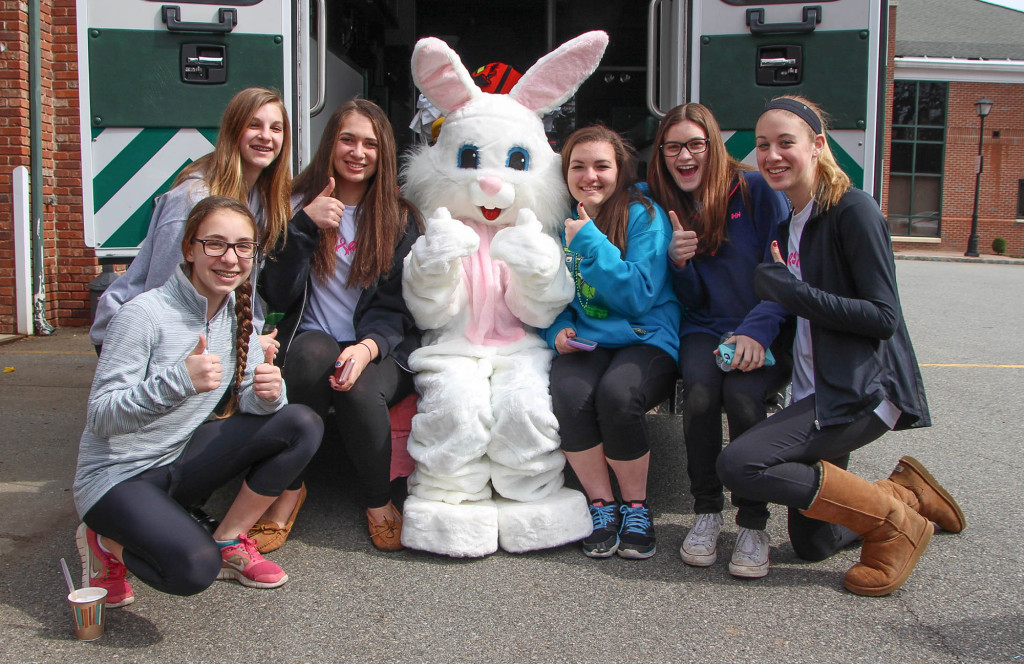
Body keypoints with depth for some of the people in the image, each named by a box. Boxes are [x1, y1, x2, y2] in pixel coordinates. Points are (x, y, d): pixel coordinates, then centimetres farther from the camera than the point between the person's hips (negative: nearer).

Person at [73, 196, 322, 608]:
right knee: (194, 567, -32)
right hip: (117, 477, -6)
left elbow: (249, 401, -1)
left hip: (180, 462, 7)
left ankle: (228, 543, 2)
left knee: (302, 426, -12)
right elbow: (100, 418, -23)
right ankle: (106, 542, 2)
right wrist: (179, 380, -39)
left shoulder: (237, 313, 0)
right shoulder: (143, 315, -21)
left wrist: (268, 392, -26)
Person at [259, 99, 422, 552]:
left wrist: (369, 345, -21)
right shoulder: (300, 205, 9)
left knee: (360, 389, -34)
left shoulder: (399, 218, 9)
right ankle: (288, 489, -21)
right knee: (314, 351, -35)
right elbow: (279, 297, -2)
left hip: (381, 351, 0)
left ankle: (380, 503, -8)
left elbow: (395, 305, 1)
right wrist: (304, 226, -13)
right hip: (314, 342, 0)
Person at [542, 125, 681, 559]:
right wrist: (558, 329, -4)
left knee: (616, 394, -34)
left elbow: (639, 297, -13)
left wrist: (590, 242, -16)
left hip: (646, 339, -3)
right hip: (584, 344, 3)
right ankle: (601, 506, -8)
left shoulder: (644, 215, -4)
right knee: (569, 394, -30)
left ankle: (636, 507, -8)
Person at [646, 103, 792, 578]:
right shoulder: (664, 207, 8)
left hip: (765, 332, -2)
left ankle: (753, 524, -16)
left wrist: (756, 331, -21)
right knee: (699, 391, -30)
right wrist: (679, 262, -13)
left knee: (742, 393, -32)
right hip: (705, 329, 2)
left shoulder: (756, 191, -3)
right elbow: (690, 301, 8)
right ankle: (706, 512, -11)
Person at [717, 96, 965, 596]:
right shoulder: (791, 220, 14)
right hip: (818, 391, 8)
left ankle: (895, 523, -8)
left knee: (739, 464, -23)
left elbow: (884, 317, -18)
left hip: (861, 389, -8)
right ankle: (907, 493, 28)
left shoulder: (852, 210, -12)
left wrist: (793, 292, -21)